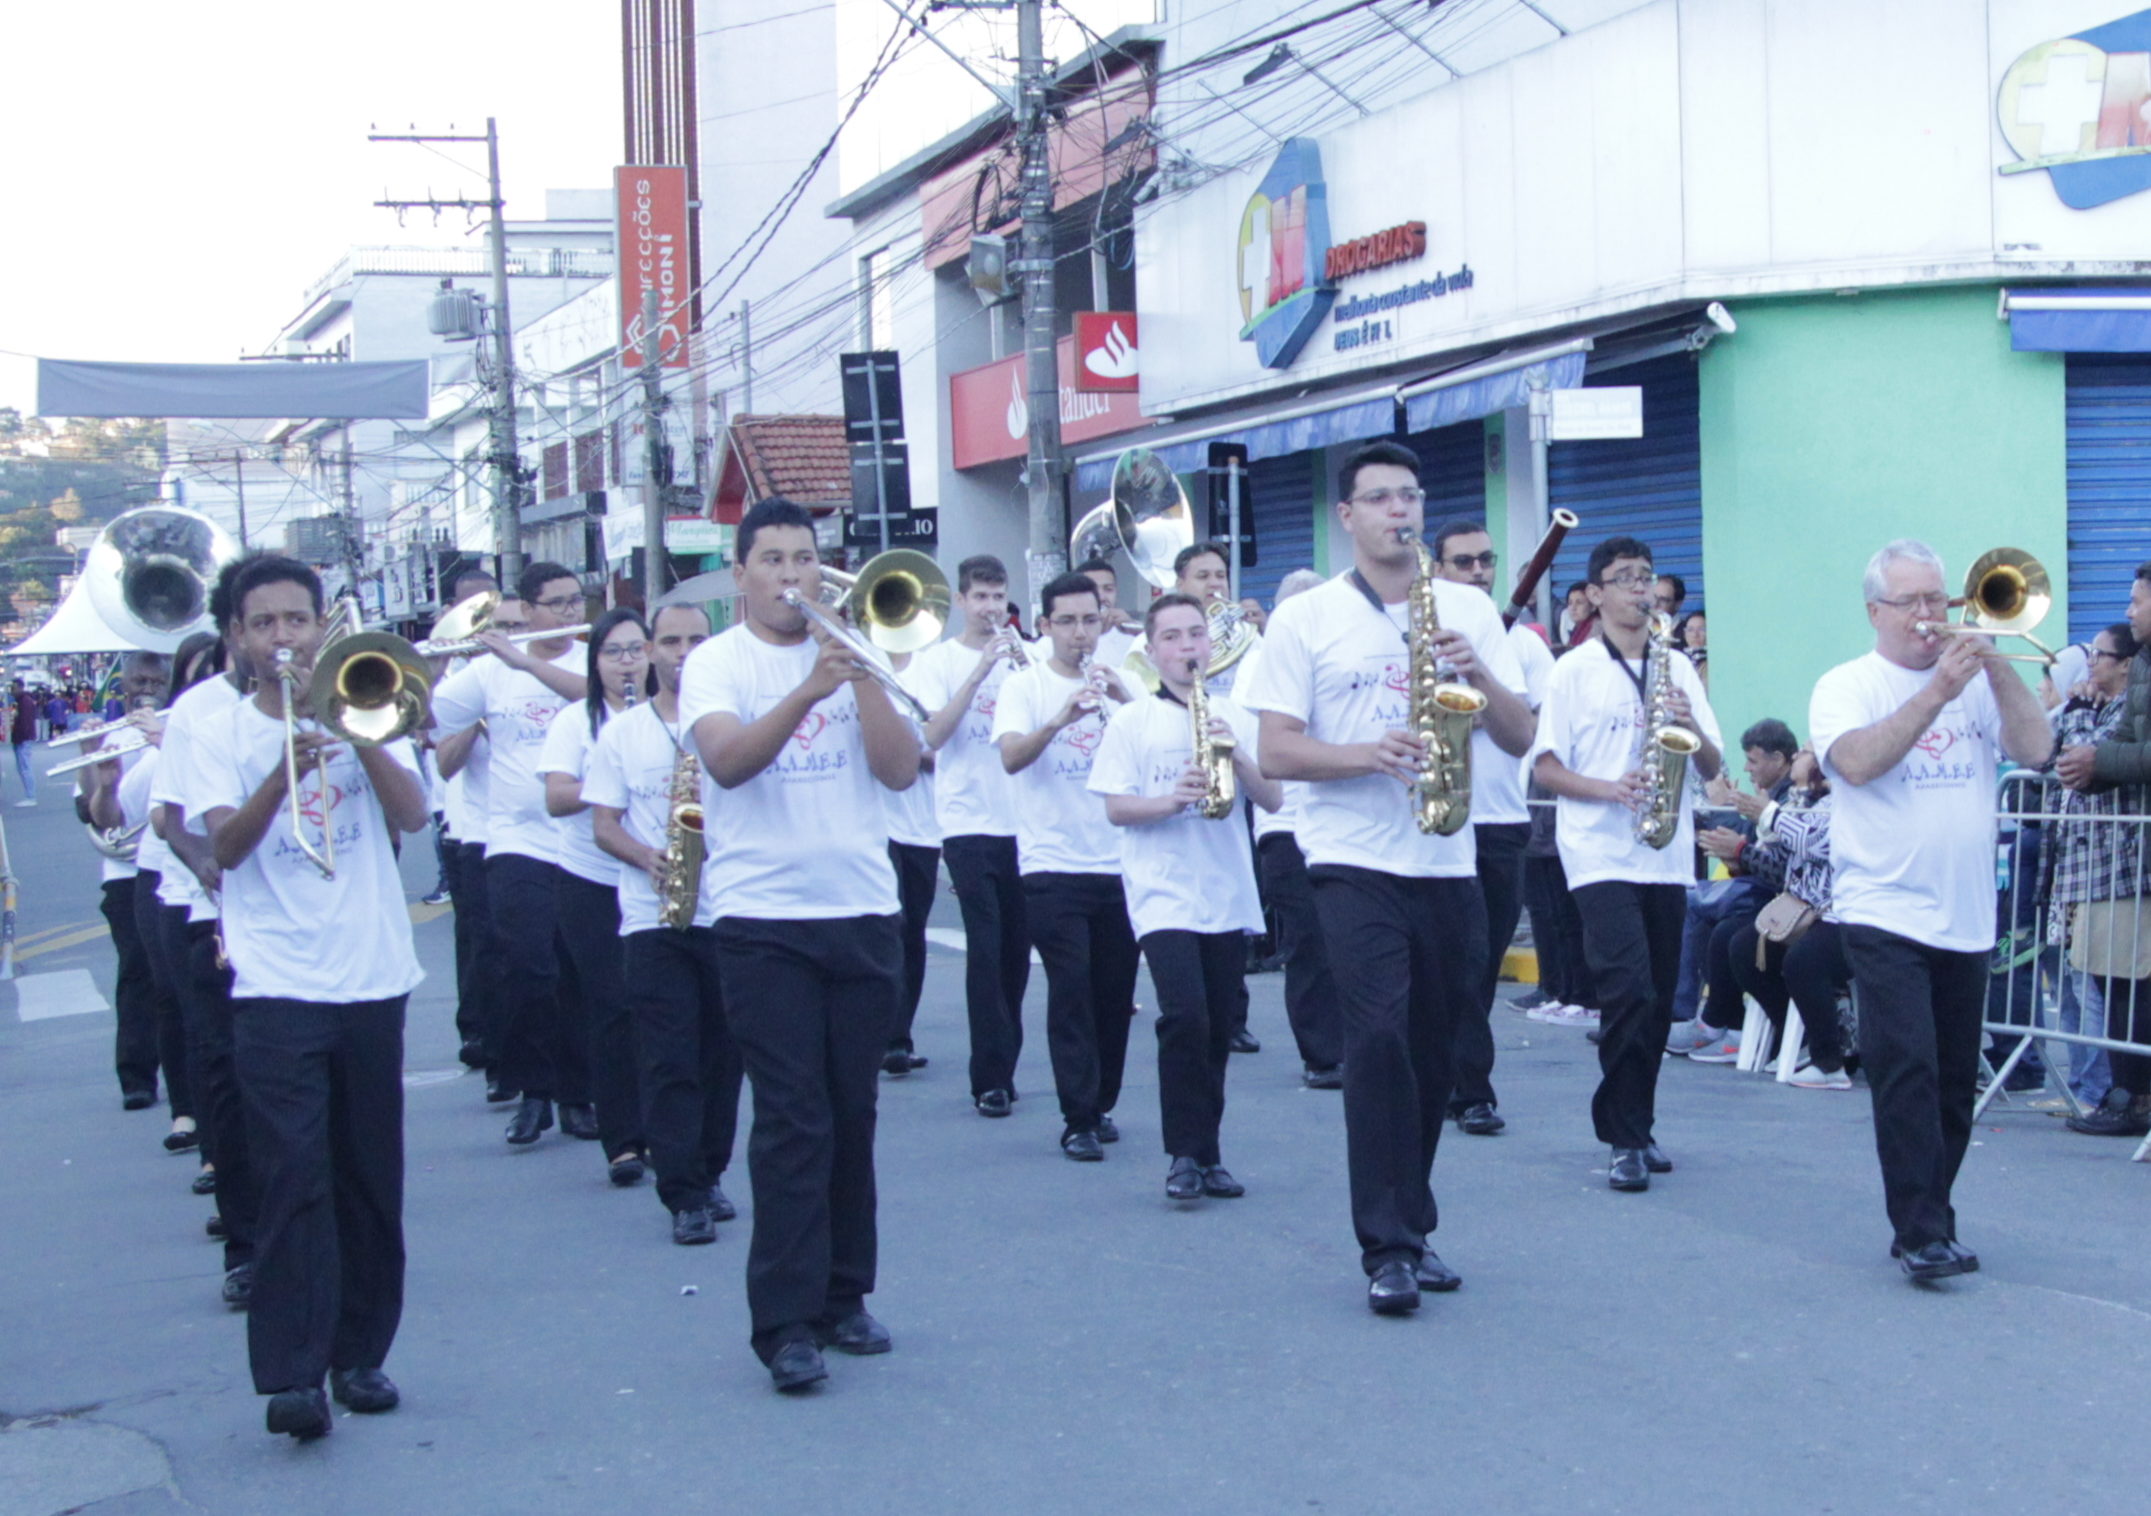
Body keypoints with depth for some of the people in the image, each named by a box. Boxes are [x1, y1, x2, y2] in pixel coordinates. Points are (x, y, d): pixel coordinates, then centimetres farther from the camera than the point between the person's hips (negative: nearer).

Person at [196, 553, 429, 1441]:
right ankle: (290, 1375, -12)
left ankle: (358, 1355, 17)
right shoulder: (223, 735, 6)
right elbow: (224, 847, -9)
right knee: (295, 1180, -11)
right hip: (275, 989, -2)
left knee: (370, 1178, 6)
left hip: (371, 978, 2)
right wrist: (286, 767, -23)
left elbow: (412, 815, -5)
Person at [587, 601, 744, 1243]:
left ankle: (710, 1175, 21)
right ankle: (684, 1195, -4)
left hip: (728, 913, 1)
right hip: (652, 918, -1)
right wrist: (648, 859, -15)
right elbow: (603, 824, 4)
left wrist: (720, 809, -17)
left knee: (721, 1056, 7)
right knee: (669, 1062, -5)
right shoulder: (621, 731, 7)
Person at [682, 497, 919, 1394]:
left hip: (863, 916, 3)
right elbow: (727, 759, -18)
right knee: (792, 1122, -8)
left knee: (852, 1116, 9)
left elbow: (901, 767, -3)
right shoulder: (716, 663, 1)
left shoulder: (855, 654, 9)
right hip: (764, 923, -3)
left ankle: (843, 1296, 21)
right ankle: (786, 1322, -4)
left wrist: (860, 673, -13)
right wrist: (807, 691, -29)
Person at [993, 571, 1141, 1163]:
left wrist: (1127, 703, -19)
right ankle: (1077, 1120, -3)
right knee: (1071, 989, -8)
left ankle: (1100, 1105, 22)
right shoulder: (1025, 686, 1)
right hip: (1052, 865, -3)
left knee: (1115, 991, 7)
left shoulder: (1119, 682, 10)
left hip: (1120, 863, 3)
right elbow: (1011, 756, -15)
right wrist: (1060, 720, -32)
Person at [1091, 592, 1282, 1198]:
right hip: (1164, 896, -3)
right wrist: (1172, 800, -18)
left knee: (1217, 1030, 7)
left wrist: (1236, 757, -10)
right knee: (1185, 1016, -18)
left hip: (1229, 897, 4)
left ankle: (1207, 1156, 17)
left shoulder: (1237, 719, 11)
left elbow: (1273, 800, 6)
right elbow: (1115, 807, -2)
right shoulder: (1132, 720, 3)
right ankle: (1184, 1155, -6)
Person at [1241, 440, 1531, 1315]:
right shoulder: (1306, 620, 1)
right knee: (1379, 1038, -14)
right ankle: (1387, 1250, -10)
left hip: (1449, 865, 4)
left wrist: (1479, 674, -13)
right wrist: (1367, 755, -20)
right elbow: (1276, 753, -4)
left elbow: (1520, 737, 6)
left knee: (1431, 1054, 9)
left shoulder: (1468, 610, 11)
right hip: (1354, 865, -4)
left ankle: (1410, 1229, 22)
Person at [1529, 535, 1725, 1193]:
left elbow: (1711, 769, 12)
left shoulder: (1678, 667, 13)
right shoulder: (1574, 670, 2)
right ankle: (1625, 1139, -9)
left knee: (1656, 1000, 8)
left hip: (1667, 858, 5)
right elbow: (1544, 767, -1)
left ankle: (1637, 1127, 22)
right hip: (1602, 857, -4)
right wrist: (1609, 788, -16)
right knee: (1629, 990, -16)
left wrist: (1692, 730, -9)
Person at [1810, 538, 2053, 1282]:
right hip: (1885, 914, -5)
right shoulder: (1847, 686, 0)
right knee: (1907, 1073, -13)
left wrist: (1994, 665, -11)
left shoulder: (1978, 683, 11)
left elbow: (2035, 749, -2)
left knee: (1954, 1083, 9)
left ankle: (1926, 1220, 19)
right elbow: (1857, 762, -18)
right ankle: (1923, 1233, -12)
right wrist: (1935, 692, -21)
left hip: (1966, 920, 5)